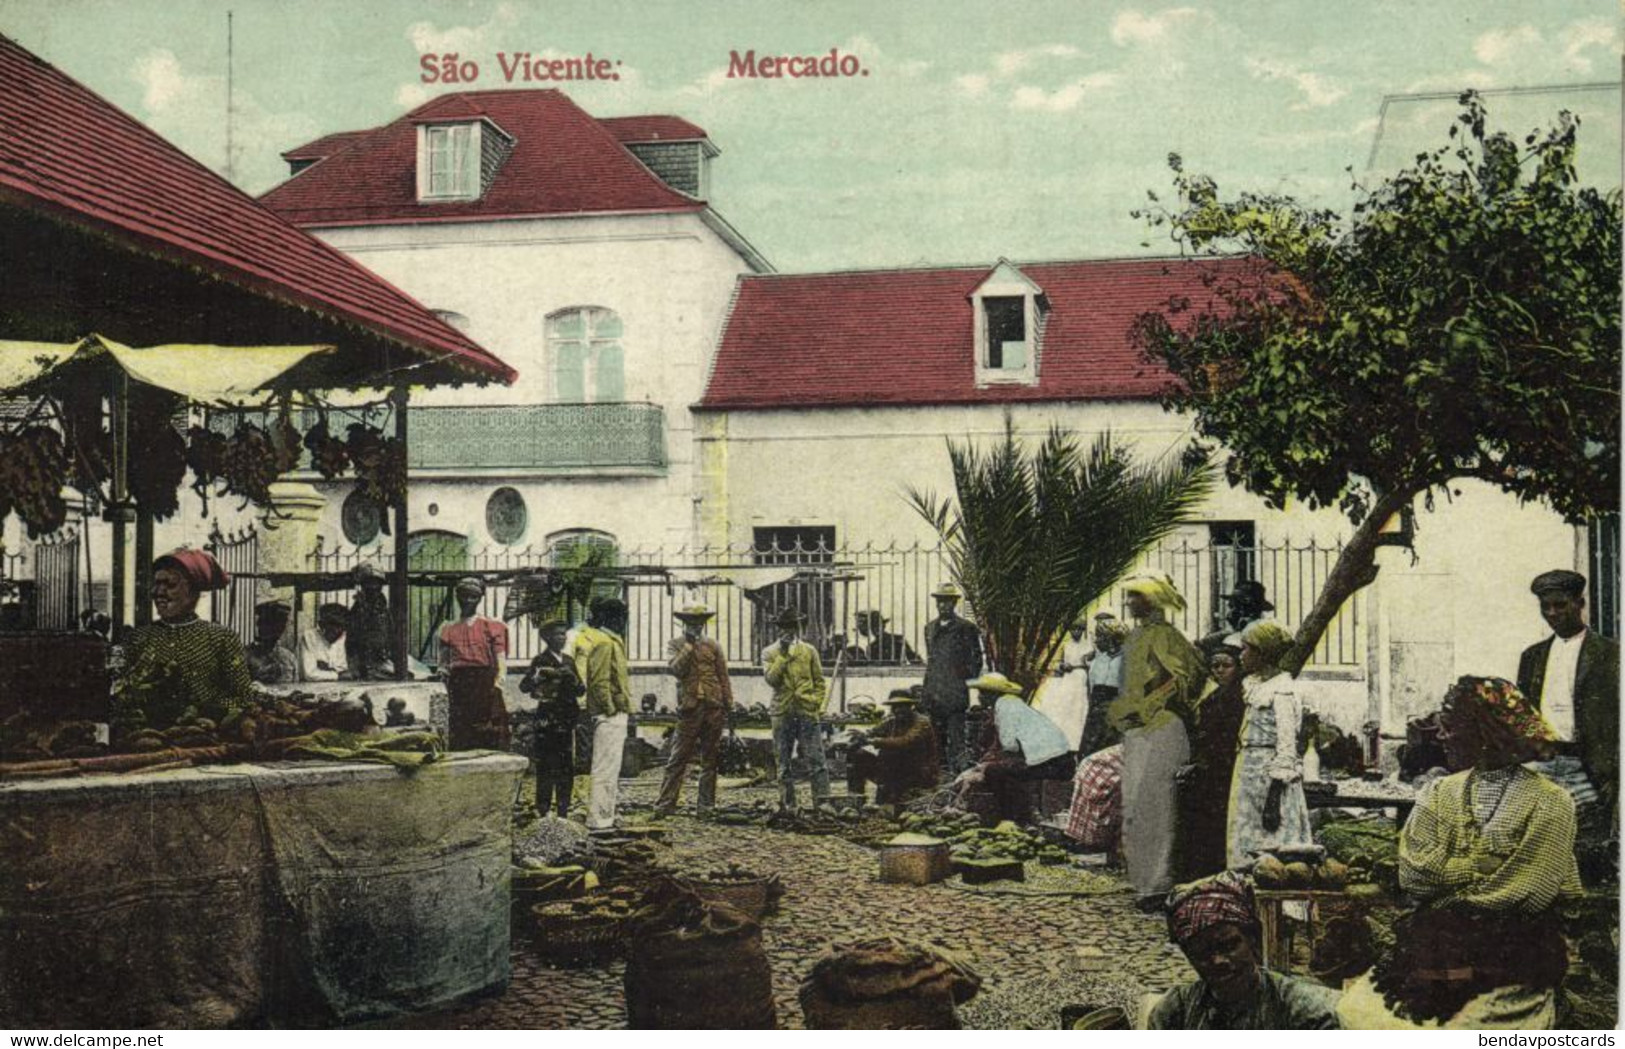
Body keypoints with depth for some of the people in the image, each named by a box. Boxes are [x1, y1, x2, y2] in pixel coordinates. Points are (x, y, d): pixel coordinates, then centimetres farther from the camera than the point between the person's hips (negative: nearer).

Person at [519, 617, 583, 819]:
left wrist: (572, 679, -5)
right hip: (548, 720, -6)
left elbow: (581, 690, 14)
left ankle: (563, 812, 15)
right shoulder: (541, 661, -3)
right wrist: (542, 675, -25)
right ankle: (543, 812, -2)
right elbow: (524, 686, -13)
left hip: (567, 720, 6)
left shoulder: (568, 661, 15)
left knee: (567, 768, 8)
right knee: (546, 767, -6)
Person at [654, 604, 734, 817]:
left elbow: (724, 678, 10)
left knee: (710, 759, 6)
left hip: (713, 708, 2)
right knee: (678, 759, -4)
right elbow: (676, 668, -12)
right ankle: (665, 803, -3)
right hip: (689, 709, -2)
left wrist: (729, 706, 4)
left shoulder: (713, 646, 11)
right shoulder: (675, 644, 6)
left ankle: (706, 804, 12)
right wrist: (689, 645, -12)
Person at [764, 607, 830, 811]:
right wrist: (783, 654, -13)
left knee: (817, 759, -7)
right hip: (782, 714, 0)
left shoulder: (809, 651, 10)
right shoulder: (770, 653, 6)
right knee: (784, 761, 6)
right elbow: (771, 679, -9)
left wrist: (820, 707, 0)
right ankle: (787, 804, 13)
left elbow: (819, 681, 10)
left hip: (808, 712, 0)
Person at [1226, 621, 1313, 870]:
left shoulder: (1282, 691, -12)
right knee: (1247, 851, 9)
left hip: (1271, 781, -9)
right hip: (1252, 779, 9)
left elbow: (1286, 748, -17)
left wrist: (1273, 797, -21)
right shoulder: (1256, 686, 15)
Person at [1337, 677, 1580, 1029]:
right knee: (1358, 1012, -17)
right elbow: (1414, 876, -1)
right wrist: (1484, 868, -7)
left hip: (1512, 957, -4)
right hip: (1436, 941, 4)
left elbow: (1524, 895, -10)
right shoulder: (1439, 793, 11)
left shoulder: (1549, 802, -3)